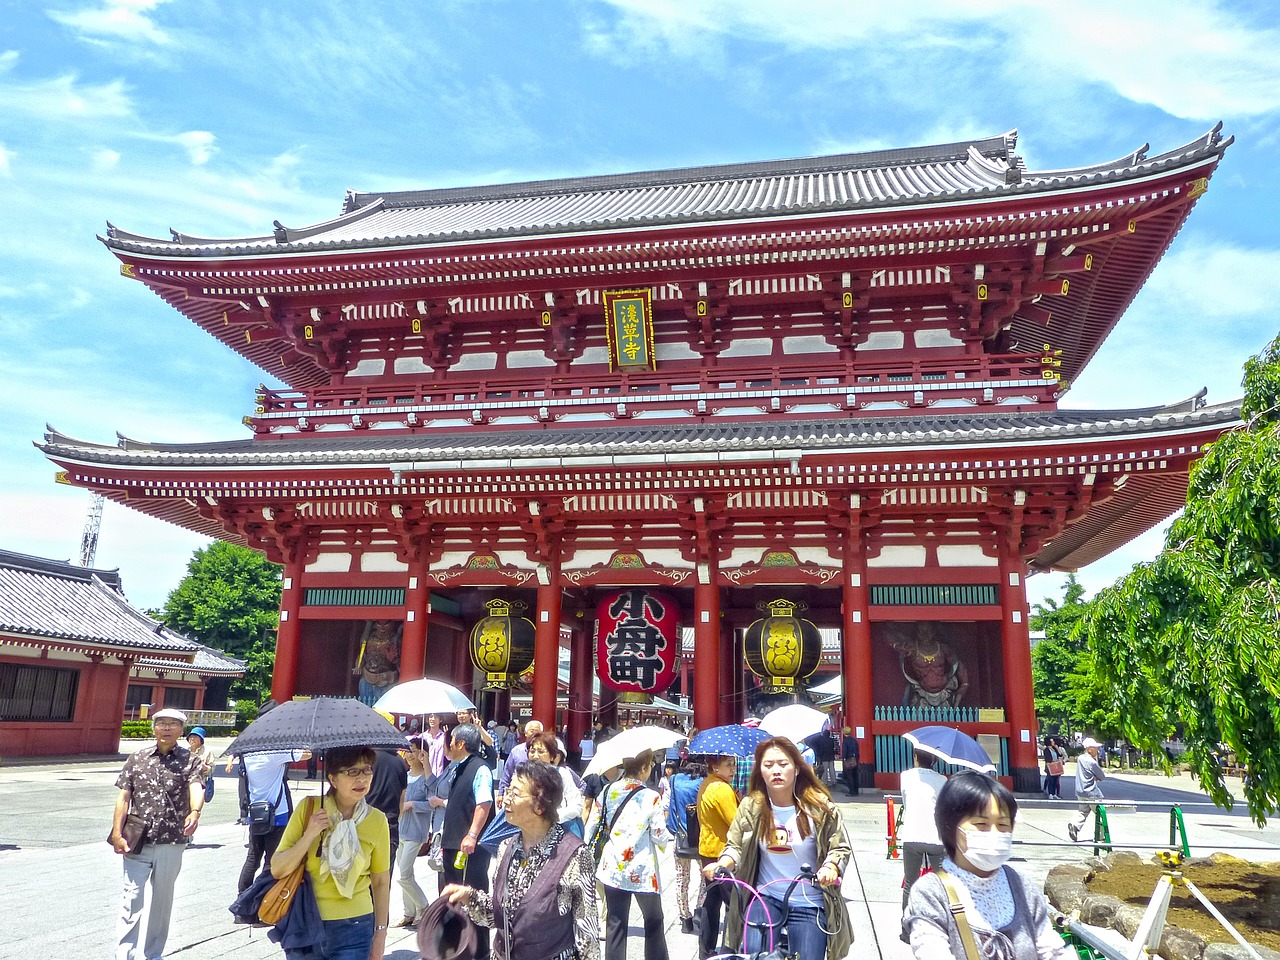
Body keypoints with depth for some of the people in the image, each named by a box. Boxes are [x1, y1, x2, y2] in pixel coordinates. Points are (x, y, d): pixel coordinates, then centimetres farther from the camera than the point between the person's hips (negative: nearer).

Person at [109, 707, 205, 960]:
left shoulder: (189, 759, -2)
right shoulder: (138, 759, 4)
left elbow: (196, 787, -20)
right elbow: (123, 798, 4)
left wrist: (195, 812, -40)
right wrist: (117, 834, -5)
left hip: (171, 843, 0)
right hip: (138, 842, 0)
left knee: (162, 899, 13)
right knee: (132, 897, -2)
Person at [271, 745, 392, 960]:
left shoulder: (377, 821, -6)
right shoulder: (308, 809, -8)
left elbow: (381, 882, 2)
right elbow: (277, 870, -6)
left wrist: (380, 934, 3)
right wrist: (309, 835, -19)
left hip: (354, 929, 0)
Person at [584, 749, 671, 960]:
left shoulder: (608, 791, -1)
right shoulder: (651, 797, -14)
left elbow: (591, 825, 3)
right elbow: (660, 837, -10)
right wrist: (662, 818, 9)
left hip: (613, 868, 4)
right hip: (642, 871, -3)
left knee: (615, 924, 10)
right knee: (654, 922, 15)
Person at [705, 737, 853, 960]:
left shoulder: (819, 806, -10)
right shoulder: (751, 806, -5)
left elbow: (840, 847, -5)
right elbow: (735, 845, 0)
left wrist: (830, 868, -26)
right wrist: (722, 865, -21)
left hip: (809, 903, 0)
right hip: (766, 898, 1)